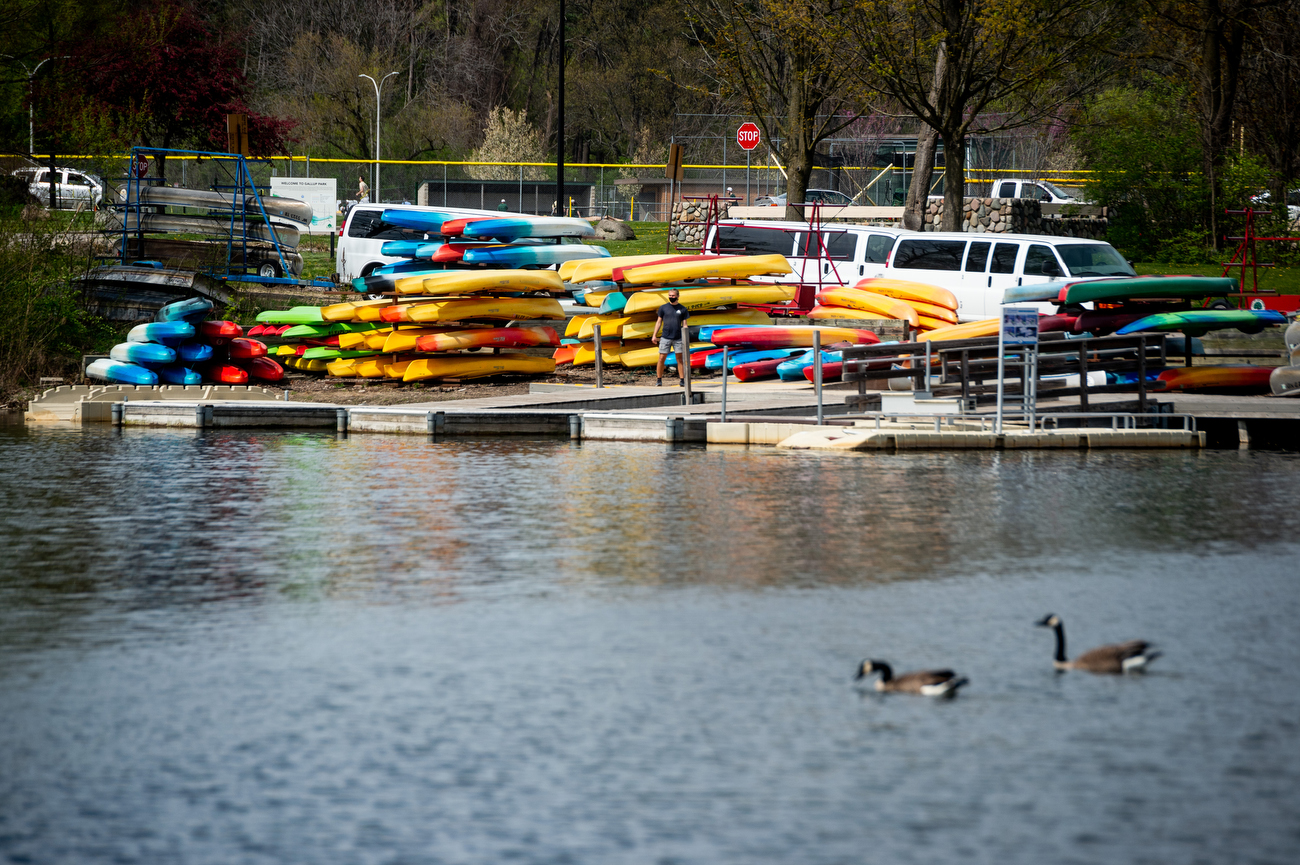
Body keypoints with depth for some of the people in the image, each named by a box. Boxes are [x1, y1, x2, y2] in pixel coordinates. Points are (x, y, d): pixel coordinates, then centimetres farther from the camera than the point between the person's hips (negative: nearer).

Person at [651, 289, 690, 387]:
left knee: (680, 360, 0)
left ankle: (682, 380, 3)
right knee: (661, 359, -3)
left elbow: (684, 325, 8)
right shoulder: (663, 308, 7)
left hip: (678, 338, 0)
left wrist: (686, 339, 1)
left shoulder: (682, 309, 6)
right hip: (665, 337, 0)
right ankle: (659, 380, 3)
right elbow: (659, 322, 11)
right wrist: (654, 335, 4)